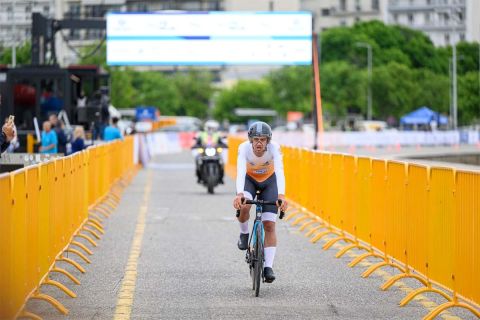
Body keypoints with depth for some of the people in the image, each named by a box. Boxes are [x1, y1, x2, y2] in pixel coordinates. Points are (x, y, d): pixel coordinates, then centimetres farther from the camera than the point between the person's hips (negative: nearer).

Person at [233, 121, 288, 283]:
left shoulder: (274, 148, -32)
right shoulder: (244, 148, -32)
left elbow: (280, 172, -43)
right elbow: (240, 172, -44)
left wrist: (281, 196, -59)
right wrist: (239, 194, -61)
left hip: (269, 181, 0)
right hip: (249, 179, 0)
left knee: (269, 225, -9)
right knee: (243, 206, -32)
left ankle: (268, 267, -5)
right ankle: (244, 234, -1)